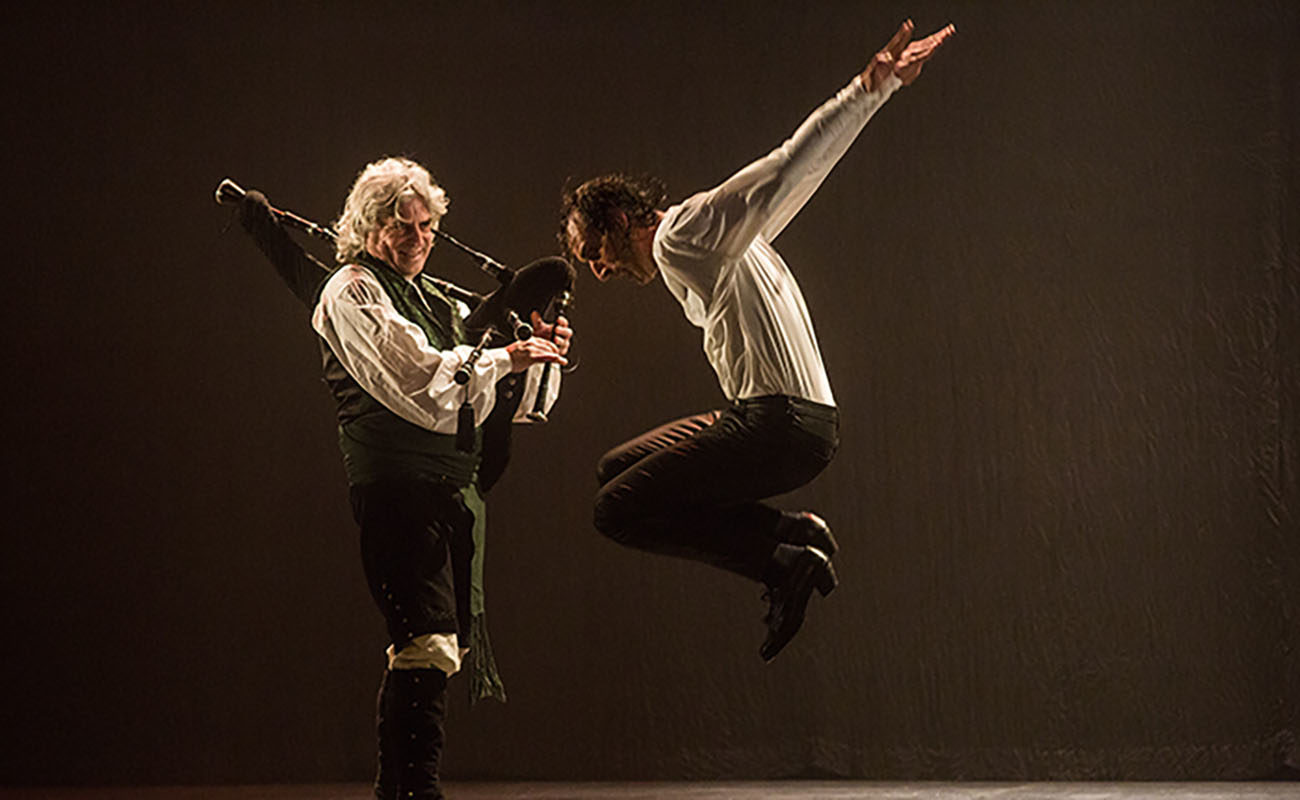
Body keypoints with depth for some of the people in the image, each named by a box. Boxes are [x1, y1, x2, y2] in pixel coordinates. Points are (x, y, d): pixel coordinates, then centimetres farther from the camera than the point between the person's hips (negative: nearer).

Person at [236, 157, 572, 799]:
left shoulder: (436, 303, 24)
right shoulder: (352, 292, 1)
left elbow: (496, 401, 24)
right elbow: (418, 379, -13)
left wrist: (542, 356, 5)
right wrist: (507, 357, -12)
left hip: (456, 484, 8)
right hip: (396, 479, -8)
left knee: (442, 644, 7)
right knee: (428, 641, -18)